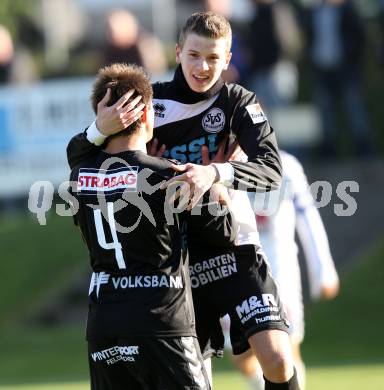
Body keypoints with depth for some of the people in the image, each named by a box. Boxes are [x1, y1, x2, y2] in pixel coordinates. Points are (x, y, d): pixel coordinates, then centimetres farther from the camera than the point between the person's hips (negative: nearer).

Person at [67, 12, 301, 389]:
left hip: (234, 250, -2)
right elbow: (75, 157, 0)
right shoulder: (152, 100, -1)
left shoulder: (238, 102, -4)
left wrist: (215, 173, -39)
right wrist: (100, 128, -23)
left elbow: (271, 170, -19)